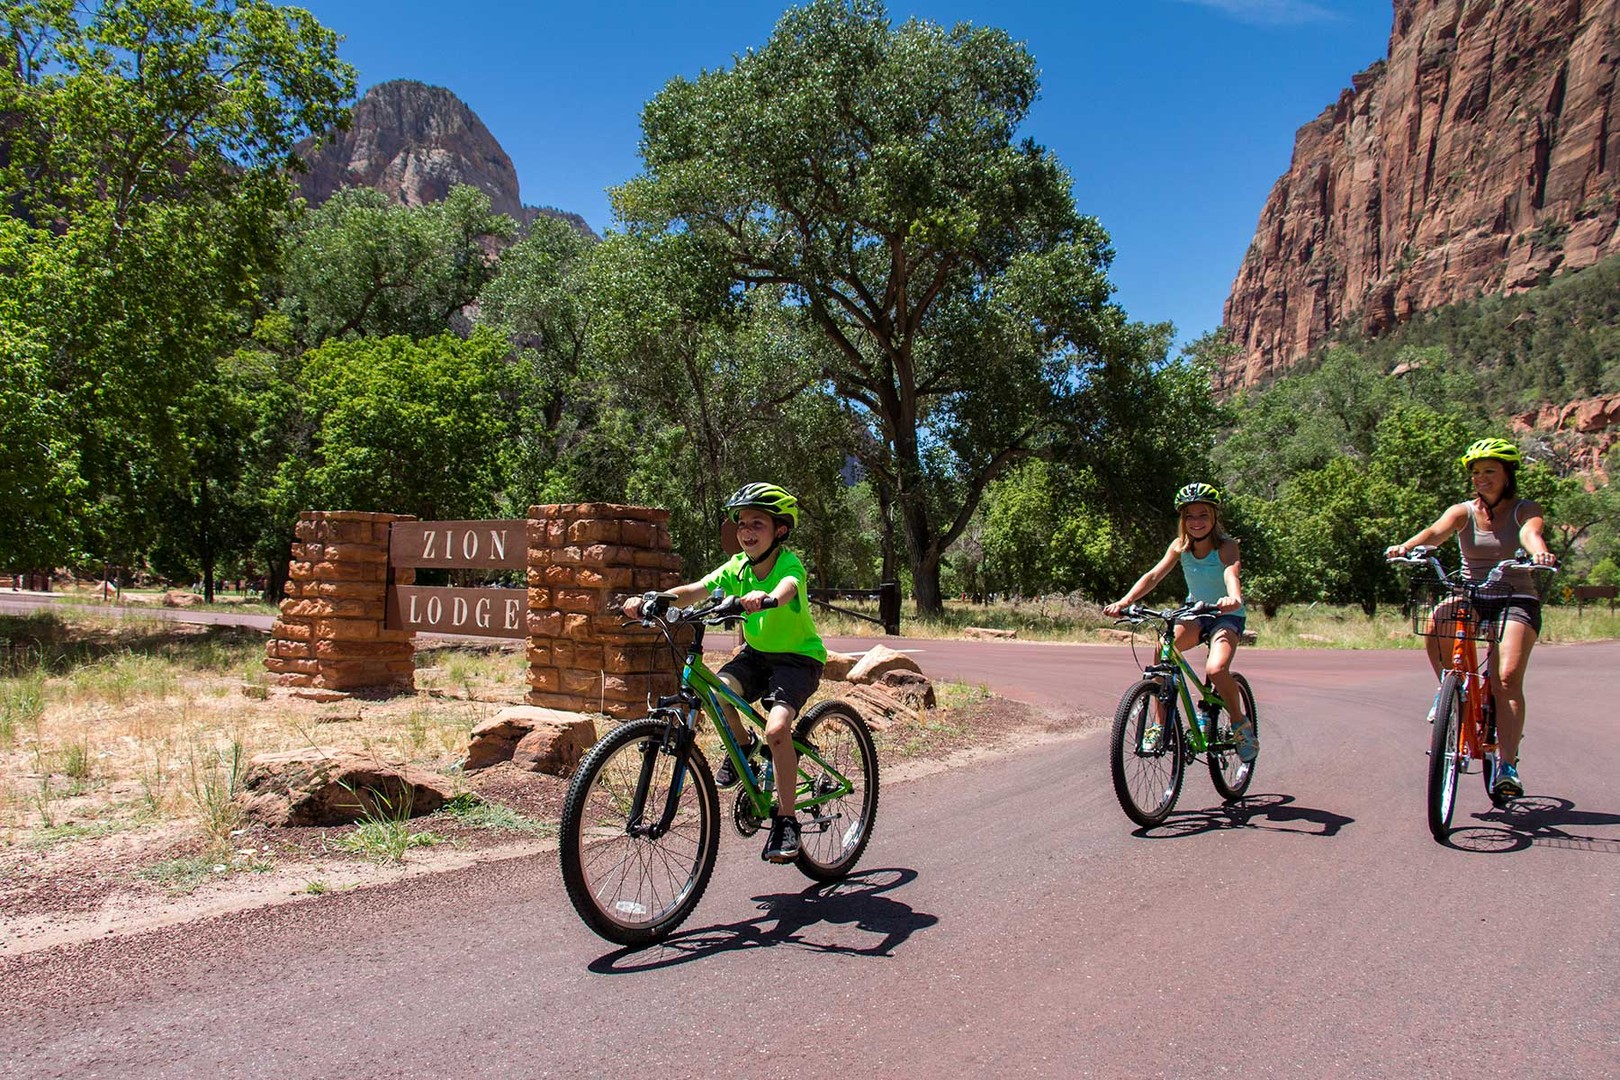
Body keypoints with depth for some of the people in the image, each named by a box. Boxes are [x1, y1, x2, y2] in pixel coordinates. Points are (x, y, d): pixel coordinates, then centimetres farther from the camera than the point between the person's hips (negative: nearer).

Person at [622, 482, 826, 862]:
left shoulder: (789, 563, -20)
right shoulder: (737, 567, -5)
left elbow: (788, 587, -44)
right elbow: (695, 591, -18)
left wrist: (766, 598, -68)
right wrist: (648, 601, -34)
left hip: (798, 657, -5)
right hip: (756, 653, 5)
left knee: (777, 727, -29)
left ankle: (786, 821, -12)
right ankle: (742, 743, 8)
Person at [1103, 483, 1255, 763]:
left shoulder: (1226, 546, -17)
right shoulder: (1180, 545, -5)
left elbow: (1231, 574, -38)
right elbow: (1154, 575, -17)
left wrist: (1233, 598, -61)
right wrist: (1124, 601, -33)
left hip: (1227, 616, -4)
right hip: (1195, 612, 4)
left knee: (1216, 669, -30)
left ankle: (1241, 724, -2)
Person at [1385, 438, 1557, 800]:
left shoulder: (1525, 510, 2)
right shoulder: (1463, 511, 5)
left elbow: (1531, 533, -22)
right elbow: (1437, 529, -18)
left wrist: (1539, 552, -47)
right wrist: (1407, 546, -40)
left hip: (1516, 600, -1)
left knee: (1507, 678, -19)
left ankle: (1507, 765, -15)